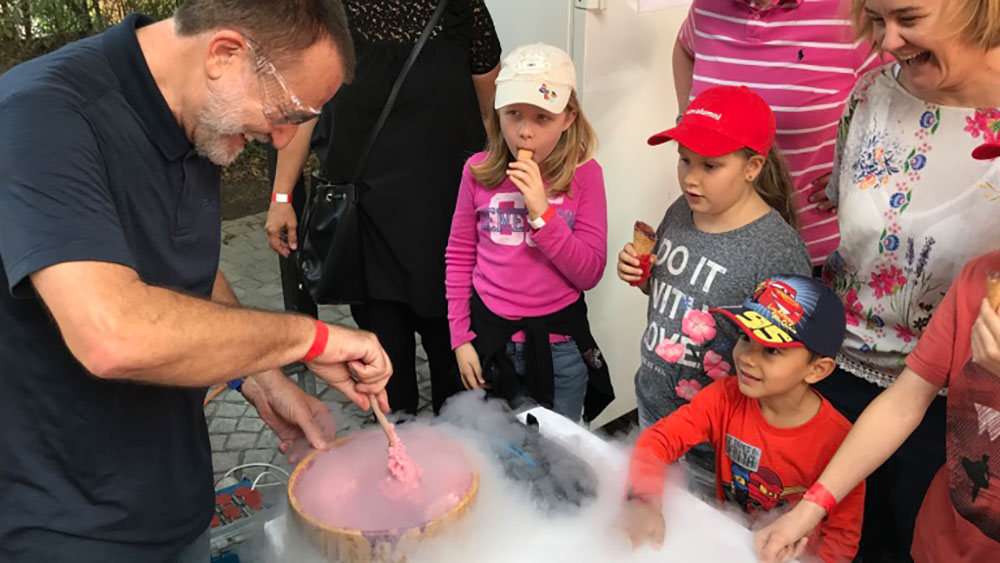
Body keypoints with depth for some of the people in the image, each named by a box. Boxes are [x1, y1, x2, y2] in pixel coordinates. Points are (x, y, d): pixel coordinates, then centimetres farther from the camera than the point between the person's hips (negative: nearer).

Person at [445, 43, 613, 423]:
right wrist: (460, 337, 2)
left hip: (559, 343, -1)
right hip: (489, 335, 2)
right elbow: (459, 256, 3)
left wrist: (542, 211, -22)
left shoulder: (584, 174, -9)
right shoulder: (479, 171, -4)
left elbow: (590, 273, -11)